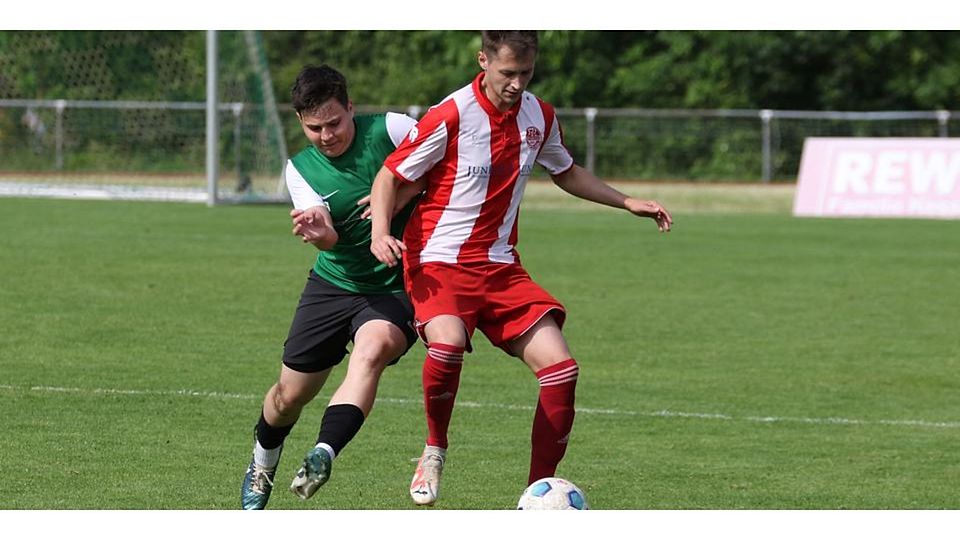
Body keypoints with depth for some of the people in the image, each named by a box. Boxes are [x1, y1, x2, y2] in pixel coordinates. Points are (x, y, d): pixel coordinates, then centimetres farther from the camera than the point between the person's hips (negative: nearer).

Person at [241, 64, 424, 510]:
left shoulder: (388, 130, -12)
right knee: (290, 393, 9)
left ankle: (324, 456, -44)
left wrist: (399, 197, -18)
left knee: (372, 350, -36)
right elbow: (329, 238, -17)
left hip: (397, 288, -3)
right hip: (334, 284, 3)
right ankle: (261, 468, 39)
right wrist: (318, 232, -42)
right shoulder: (300, 168, -3)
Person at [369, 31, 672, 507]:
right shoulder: (451, 116, -13)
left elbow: (566, 172, 25)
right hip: (439, 262, -5)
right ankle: (435, 449, -8)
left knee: (560, 367, -10)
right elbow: (389, 176, -5)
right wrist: (381, 231, -21)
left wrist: (627, 203, 20)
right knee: (448, 342, -36)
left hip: (500, 267, 6)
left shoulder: (539, 117, 5)